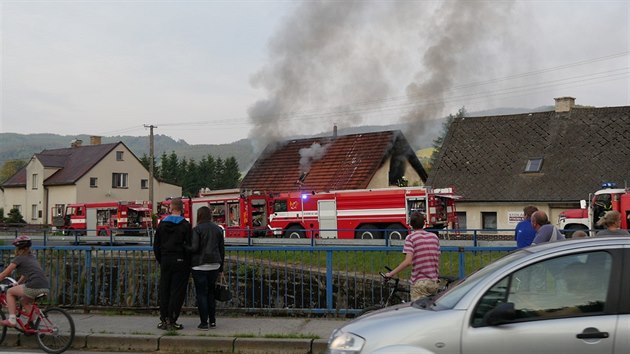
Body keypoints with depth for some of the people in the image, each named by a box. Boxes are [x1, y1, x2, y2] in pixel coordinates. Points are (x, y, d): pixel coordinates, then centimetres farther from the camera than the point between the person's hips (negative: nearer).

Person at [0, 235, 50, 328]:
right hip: (46, 288, 7)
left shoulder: (19, 259, 6)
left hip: (34, 287, -7)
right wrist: (17, 284, 49)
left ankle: (12, 320, 9)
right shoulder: (32, 257, 25)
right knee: (25, 301, 32)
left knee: (10, 292, 16)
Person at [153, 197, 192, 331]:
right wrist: (189, 263, 1)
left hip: (165, 261, 4)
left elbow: (156, 245, 10)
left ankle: (163, 319, 13)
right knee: (177, 291, 0)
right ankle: (171, 321, -1)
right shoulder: (185, 225, -7)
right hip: (180, 261, -4)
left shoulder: (162, 224, 6)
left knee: (164, 291, 10)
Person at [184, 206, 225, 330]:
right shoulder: (218, 229, 8)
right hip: (214, 265, 5)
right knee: (211, 292, 15)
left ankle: (204, 323, 0)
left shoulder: (197, 229, -9)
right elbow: (222, 249, 10)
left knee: (201, 294, 0)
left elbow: (194, 248, -17)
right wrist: (221, 268, 16)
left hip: (200, 266, -5)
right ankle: (212, 321, 17)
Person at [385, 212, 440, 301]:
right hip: (434, 282, 5)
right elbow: (438, 260, 12)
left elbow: (408, 261, -17)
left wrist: (391, 274, -11)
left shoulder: (411, 238, -7)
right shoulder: (434, 237, 9)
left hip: (419, 282, -5)